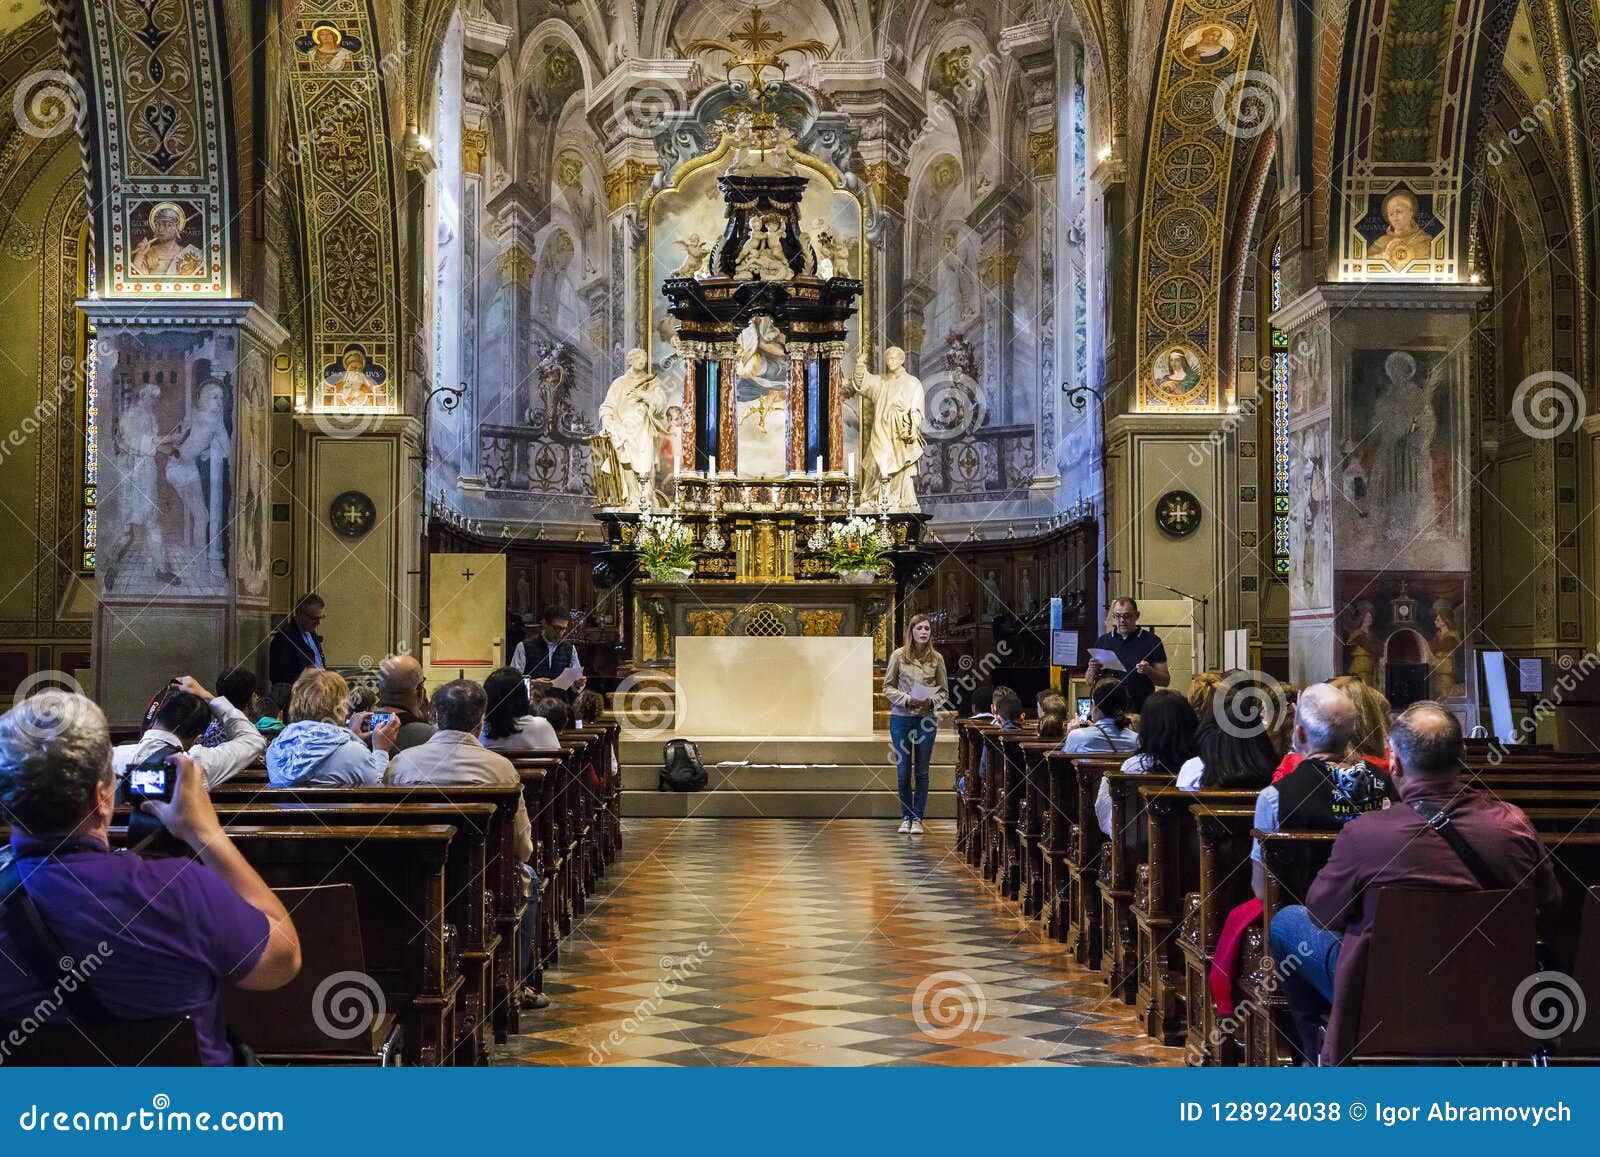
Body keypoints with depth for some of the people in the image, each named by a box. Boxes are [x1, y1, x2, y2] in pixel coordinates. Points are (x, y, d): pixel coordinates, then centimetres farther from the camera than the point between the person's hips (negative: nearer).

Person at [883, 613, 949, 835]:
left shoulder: (936, 658, 2)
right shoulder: (898, 655, -2)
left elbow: (944, 691, 7)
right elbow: (888, 687, 0)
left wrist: (931, 701, -13)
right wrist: (907, 700, -15)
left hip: (927, 719, 1)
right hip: (901, 717, -1)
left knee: (922, 771, 6)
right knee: (903, 771, 4)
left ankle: (918, 818, 14)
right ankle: (906, 817, 16)